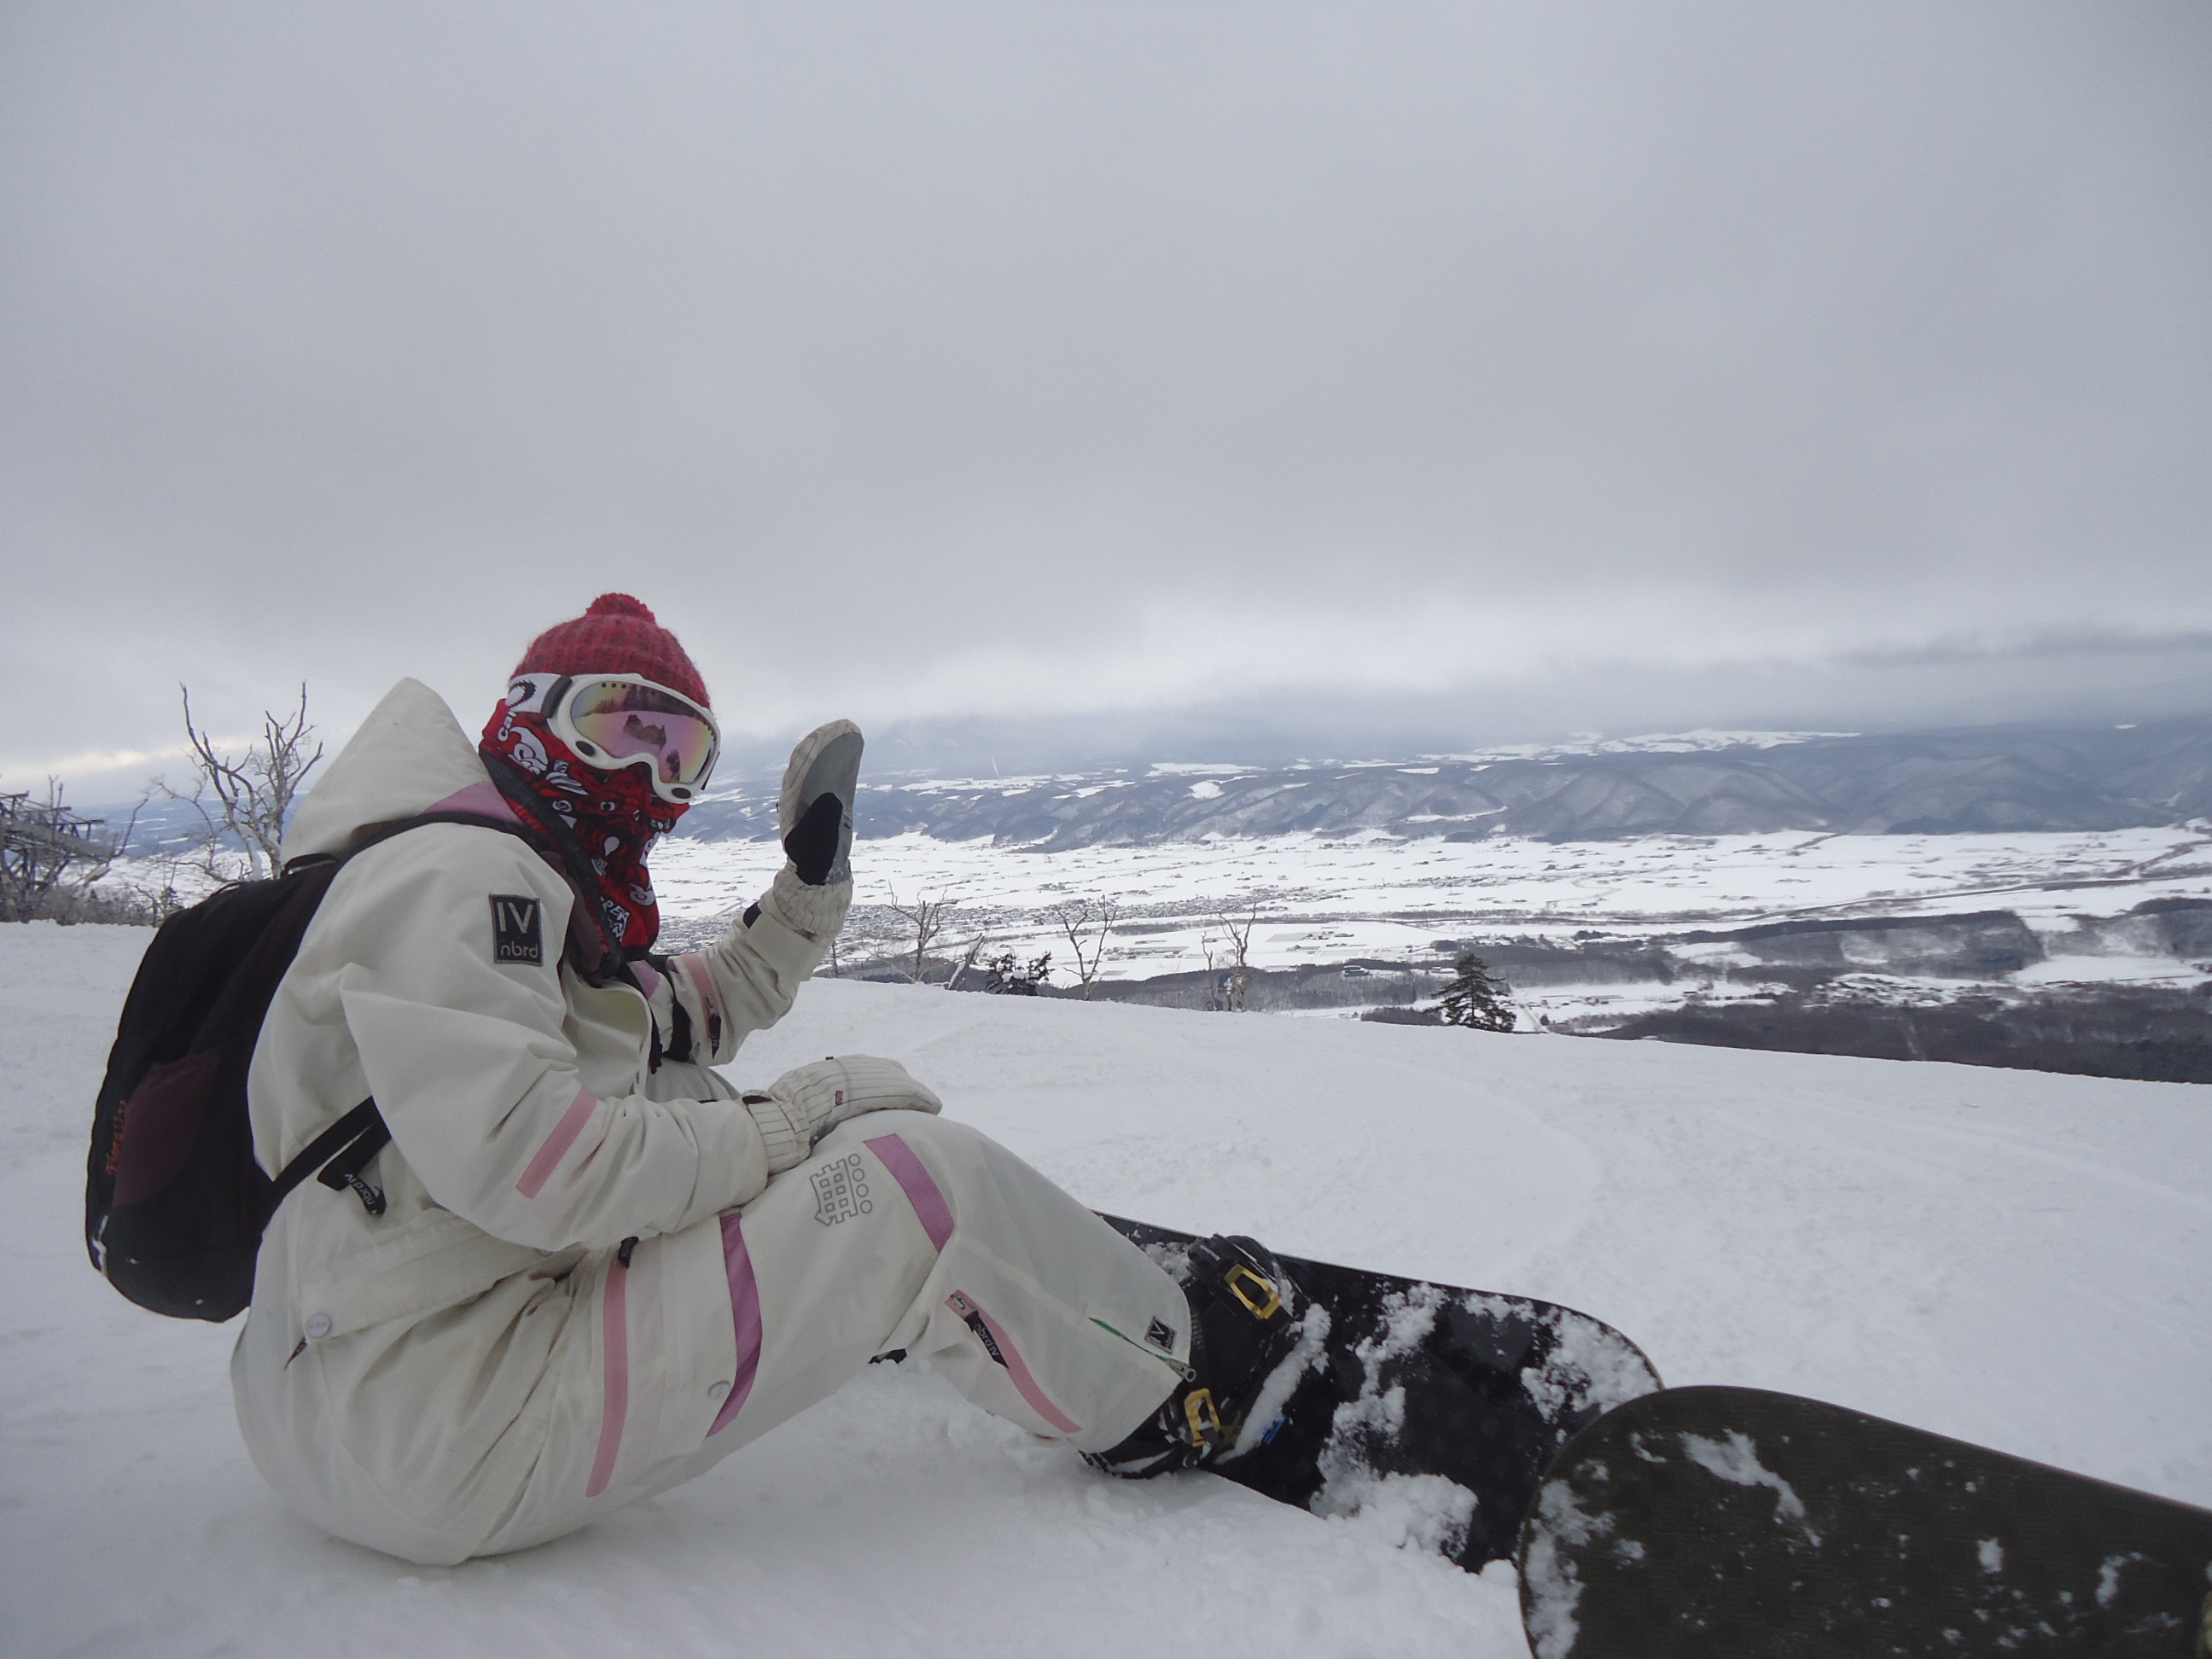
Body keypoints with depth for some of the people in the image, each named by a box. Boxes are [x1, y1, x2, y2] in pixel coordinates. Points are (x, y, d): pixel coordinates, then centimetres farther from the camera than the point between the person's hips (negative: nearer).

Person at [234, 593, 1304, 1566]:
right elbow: (520, 1160, -27)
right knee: (916, 1180, -16)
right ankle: (1168, 1394, 5)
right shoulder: (459, 873, -16)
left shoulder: (541, 892, 15)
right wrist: (788, 1123, -17)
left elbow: (682, 1022, 21)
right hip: (445, 1438, -11)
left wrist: (808, 890, 12)